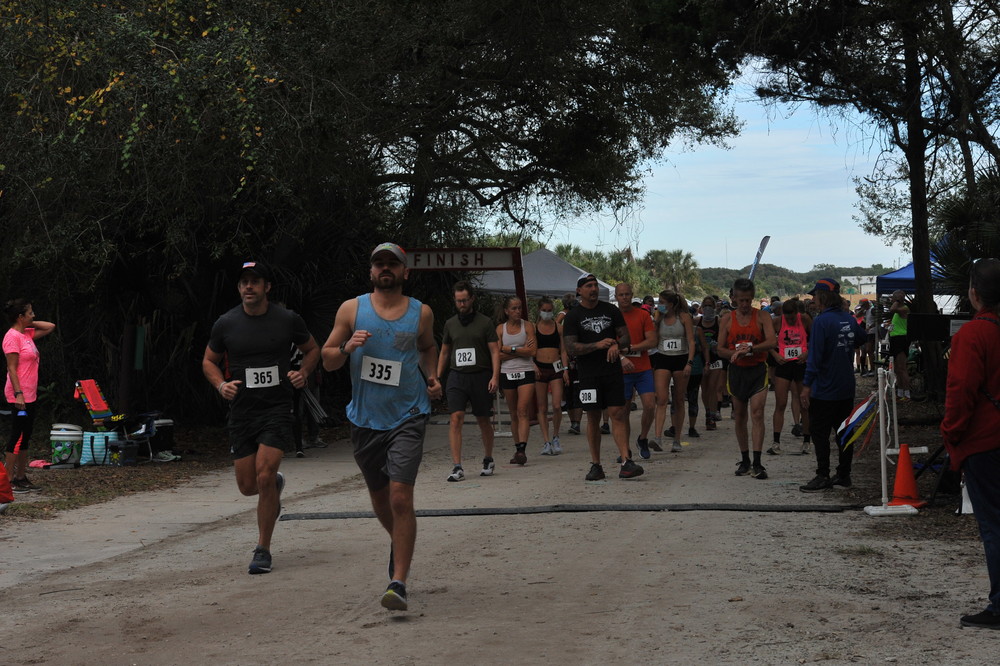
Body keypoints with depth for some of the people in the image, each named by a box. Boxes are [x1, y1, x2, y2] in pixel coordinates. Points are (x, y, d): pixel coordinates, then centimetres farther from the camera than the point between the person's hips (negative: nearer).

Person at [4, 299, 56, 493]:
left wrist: (30, 323, 11)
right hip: (20, 395, -9)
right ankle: (9, 479, -1)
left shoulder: (27, 334, 12)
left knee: (25, 437, 12)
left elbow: (50, 327, 23)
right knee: (18, 436, -6)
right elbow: (12, 368, -18)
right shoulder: (12, 337, -13)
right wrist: (18, 394, -22)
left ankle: (21, 477, 18)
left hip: (30, 395, 9)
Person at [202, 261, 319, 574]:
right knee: (247, 486, 5)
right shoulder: (225, 324, 0)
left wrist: (303, 373, -5)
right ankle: (276, 483, 43)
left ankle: (263, 550, 0)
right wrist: (221, 385, -6)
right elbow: (209, 361, 14)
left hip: (277, 409, -2)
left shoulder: (288, 320, -2)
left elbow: (312, 349, 14)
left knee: (264, 477, -15)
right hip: (241, 411, 3)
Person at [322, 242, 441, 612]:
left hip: (407, 417, -2)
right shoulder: (351, 309, 2)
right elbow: (327, 359, 6)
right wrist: (347, 348, -16)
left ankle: (398, 582, -11)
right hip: (365, 418, 2)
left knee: (401, 497, -15)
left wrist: (431, 376, 7)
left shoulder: (421, 313, 4)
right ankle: (397, 542, 47)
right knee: (379, 497, 16)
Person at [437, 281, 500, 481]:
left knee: (483, 420, 9)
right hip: (457, 376, 2)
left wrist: (495, 376, -12)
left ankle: (488, 460, 29)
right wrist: (437, 377, 14)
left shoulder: (484, 322, 2)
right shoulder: (450, 324, 12)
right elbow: (444, 352, 21)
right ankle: (457, 467, -15)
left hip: (480, 376, -1)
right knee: (456, 418, -13)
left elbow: (494, 351, 0)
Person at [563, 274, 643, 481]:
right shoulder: (573, 316, 2)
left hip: (613, 371, 1)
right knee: (593, 418, 3)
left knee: (618, 415, -7)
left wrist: (616, 345, -11)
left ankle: (625, 462, -11)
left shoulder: (610, 310, 10)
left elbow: (625, 336, 12)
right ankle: (596, 465, 11)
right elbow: (570, 348, -7)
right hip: (588, 375, -1)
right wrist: (598, 345, -17)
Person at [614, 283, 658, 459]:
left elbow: (652, 341, -2)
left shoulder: (643, 315, 4)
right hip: (621, 371, -1)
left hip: (643, 369, 1)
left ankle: (643, 439, 16)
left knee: (650, 406, -8)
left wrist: (629, 348, -12)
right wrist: (621, 358, -20)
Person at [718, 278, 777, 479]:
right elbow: (720, 349, 4)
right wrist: (737, 353, -15)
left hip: (758, 370, -3)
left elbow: (771, 342, -15)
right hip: (736, 370, 3)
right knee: (740, 417, 9)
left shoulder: (762, 317, -2)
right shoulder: (727, 320, 5)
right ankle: (744, 461, 21)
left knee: (757, 414, -13)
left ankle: (757, 463, -15)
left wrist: (750, 349, -28)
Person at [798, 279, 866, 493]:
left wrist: (807, 385, -18)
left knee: (819, 433, -1)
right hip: (846, 388, 8)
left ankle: (823, 477, -1)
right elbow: (861, 339, 24)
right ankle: (844, 475, 17)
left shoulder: (822, 321, -17)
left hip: (825, 389, -7)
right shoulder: (849, 319, 5)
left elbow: (815, 355, -20)